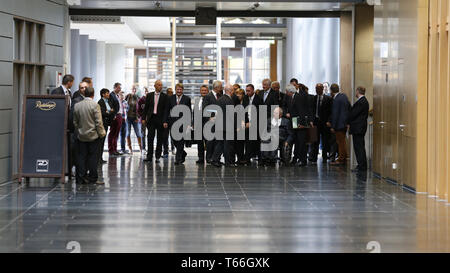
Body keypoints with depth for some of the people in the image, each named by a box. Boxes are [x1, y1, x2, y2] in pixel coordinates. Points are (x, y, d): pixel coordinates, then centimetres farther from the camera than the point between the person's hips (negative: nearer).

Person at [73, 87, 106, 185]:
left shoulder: (77, 105, 3)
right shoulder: (95, 105, -12)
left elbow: (75, 122, 10)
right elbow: (98, 122, -12)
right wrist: (101, 133, -2)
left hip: (81, 136, 4)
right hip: (93, 135, -4)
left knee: (81, 157, 6)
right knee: (93, 157, 1)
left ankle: (81, 178, 6)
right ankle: (93, 178, 3)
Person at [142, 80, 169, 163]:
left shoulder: (165, 96, 0)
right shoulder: (149, 95, 8)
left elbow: (166, 109, -5)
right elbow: (146, 108, 10)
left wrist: (165, 121, -13)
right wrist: (144, 118, 3)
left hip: (160, 119, -2)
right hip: (151, 118, 2)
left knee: (160, 139, 3)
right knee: (150, 138, 0)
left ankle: (157, 157, 10)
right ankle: (149, 156, 4)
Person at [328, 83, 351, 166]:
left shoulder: (336, 100, -20)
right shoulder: (344, 96, 6)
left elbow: (335, 114, -19)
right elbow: (349, 108, 14)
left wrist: (333, 126, -13)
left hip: (339, 124, -9)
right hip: (345, 122, 9)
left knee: (340, 142, -1)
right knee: (343, 141, 17)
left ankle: (341, 160, 5)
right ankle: (344, 158, 24)